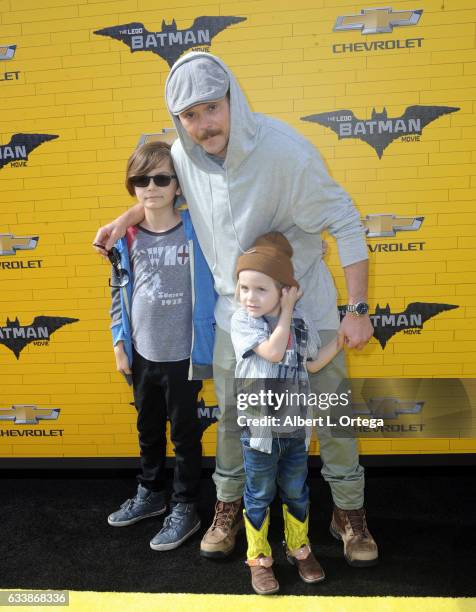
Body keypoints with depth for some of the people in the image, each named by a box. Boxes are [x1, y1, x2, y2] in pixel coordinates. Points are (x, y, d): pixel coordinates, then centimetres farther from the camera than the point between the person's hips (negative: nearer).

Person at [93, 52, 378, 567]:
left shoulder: (284, 149, -22)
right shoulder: (182, 155, -8)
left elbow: (345, 223, -17)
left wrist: (359, 308, -19)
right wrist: (126, 219, 4)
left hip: (304, 301, -3)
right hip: (235, 308, 4)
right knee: (232, 415, 14)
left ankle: (349, 512, 32)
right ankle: (229, 505, 38)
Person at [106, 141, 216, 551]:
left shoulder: (196, 232, -11)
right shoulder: (126, 238, -1)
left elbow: (218, 286, -5)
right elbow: (118, 292, 8)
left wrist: (210, 348, -6)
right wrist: (119, 342, 5)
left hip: (183, 356, -4)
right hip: (142, 354, 4)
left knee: (185, 434, 10)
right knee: (148, 430, 21)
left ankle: (185, 508, 29)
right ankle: (150, 494, 43)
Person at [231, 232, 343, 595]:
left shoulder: (300, 323, -2)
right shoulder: (242, 321, -13)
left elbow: (312, 364, 10)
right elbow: (273, 352, -27)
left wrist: (341, 340, 0)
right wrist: (286, 311, -17)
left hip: (295, 427, 4)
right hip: (259, 429, -3)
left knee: (297, 493, 20)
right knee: (259, 496, 12)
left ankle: (300, 549, 41)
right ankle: (259, 558, 32)